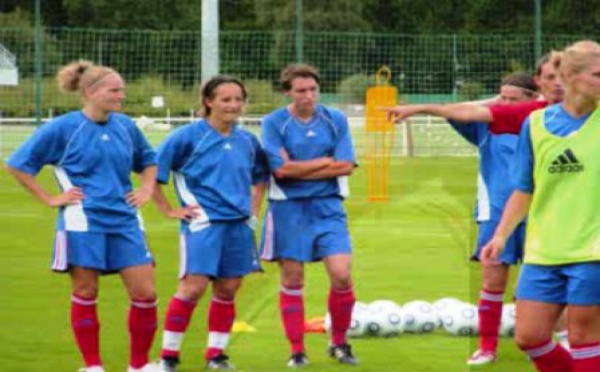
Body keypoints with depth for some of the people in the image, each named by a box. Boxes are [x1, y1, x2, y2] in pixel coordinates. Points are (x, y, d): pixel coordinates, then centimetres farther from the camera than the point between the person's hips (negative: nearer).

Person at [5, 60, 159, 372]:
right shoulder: (63, 128, -5)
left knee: (145, 293, -2)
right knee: (85, 294, 0)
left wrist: (146, 190, 10)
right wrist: (49, 199, -4)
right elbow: (18, 164, -1)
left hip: (124, 222, 4)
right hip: (82, 222, -4)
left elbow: (148, 160, 27)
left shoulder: (125, 126, 8)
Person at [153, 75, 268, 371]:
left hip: (239, 225, 5)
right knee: (193, 287, -12)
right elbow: (152, 171, -5)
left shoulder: (247, 140, 10)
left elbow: (261, 175, 29)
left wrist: (254, 207, 17)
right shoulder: (188, 136, -6)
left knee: (227, 290, 6)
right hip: (202, 223, -5)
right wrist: (168, 210, -5)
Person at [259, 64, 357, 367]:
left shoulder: (335, 120, 3)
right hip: (288, 208, -1)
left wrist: (300, 170, -10)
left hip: (327, 207, 1)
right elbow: (281, 169, -14)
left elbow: (345, 166, -5)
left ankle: (339, 343, 9)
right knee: (292, 280, 1)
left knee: (341, 274, -10)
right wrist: (325, 162, -6)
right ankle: (297, 350, 12)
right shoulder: (273, 123, -4)